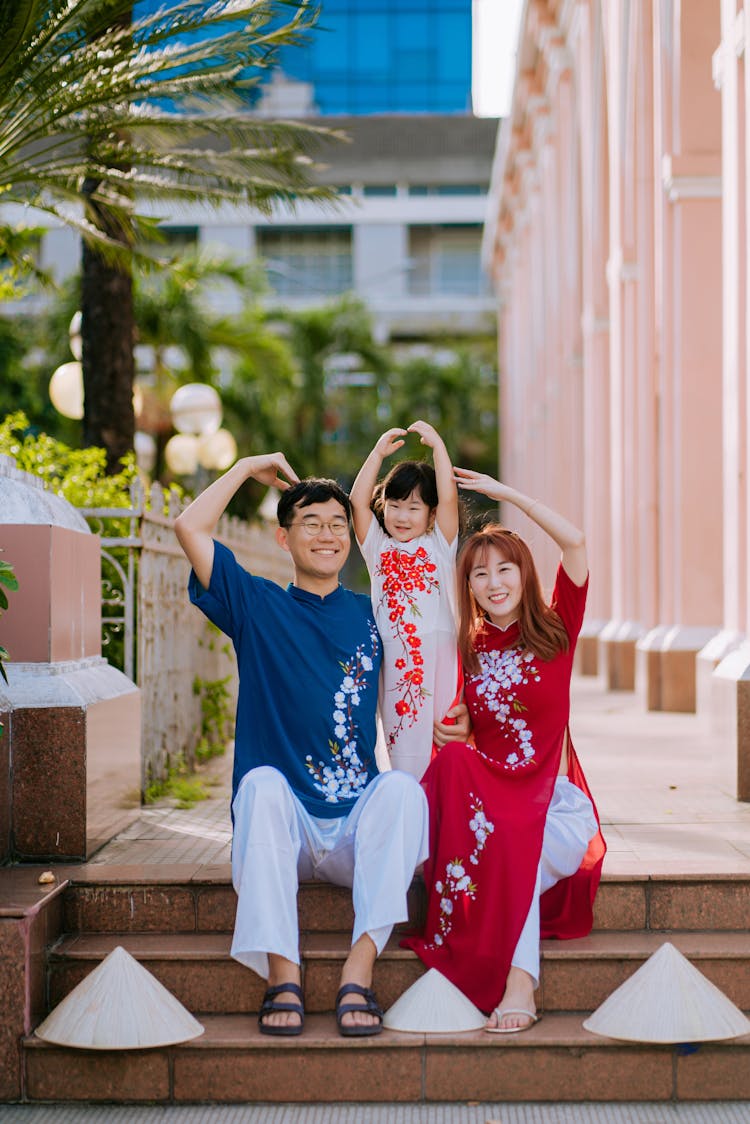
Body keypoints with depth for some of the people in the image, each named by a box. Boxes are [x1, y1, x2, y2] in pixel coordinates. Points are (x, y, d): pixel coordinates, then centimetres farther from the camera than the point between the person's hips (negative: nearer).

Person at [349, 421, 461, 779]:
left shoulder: (439, 544, 10)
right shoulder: (378, 546, 14)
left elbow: (448, 498, -2)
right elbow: (358, 500, 5)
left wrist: (437, 445, 0)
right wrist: (379, 452, 4)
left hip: (437, 653, -1)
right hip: (394, 658, 1)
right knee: (403, 742, 0)